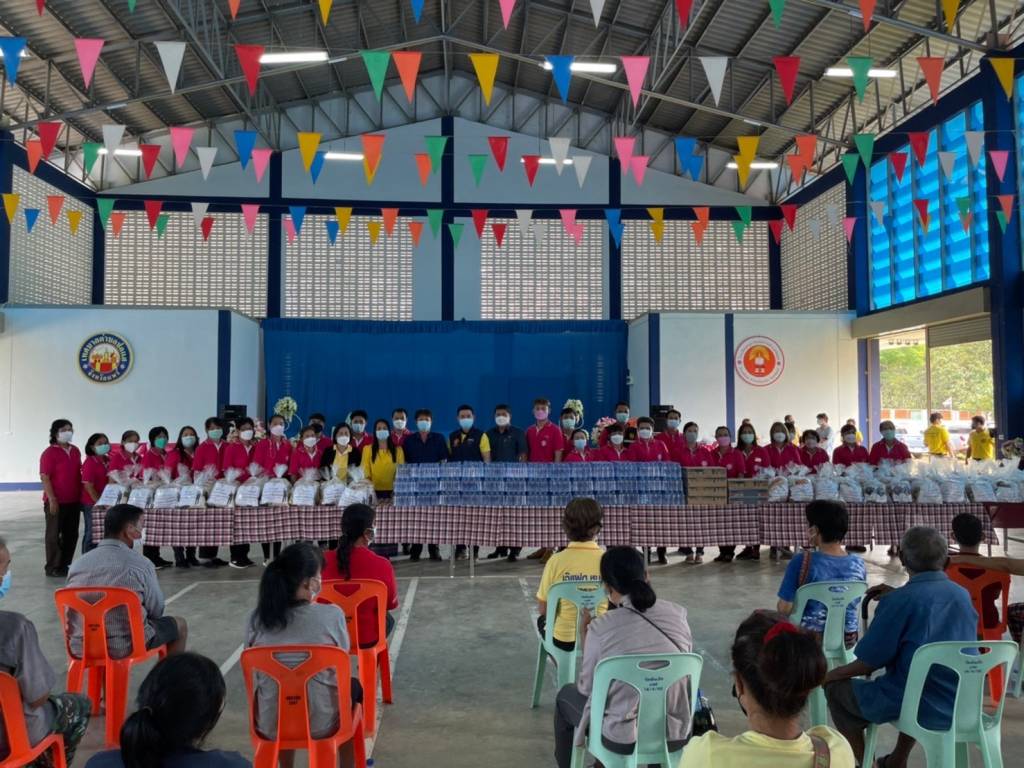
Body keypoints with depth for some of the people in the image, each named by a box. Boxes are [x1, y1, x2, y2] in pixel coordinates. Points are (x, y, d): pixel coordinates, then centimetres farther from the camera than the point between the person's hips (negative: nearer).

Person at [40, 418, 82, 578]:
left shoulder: (75, 451, 10)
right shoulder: (49, 453, -11)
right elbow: (44, 478, -14)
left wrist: (81, 496, 13)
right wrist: (52, 500, -18)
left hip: (74, 501, 7)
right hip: (57, 502, -7)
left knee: (71, 534, 12)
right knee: (54, 535, 4)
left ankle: (65, 565, 24)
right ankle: (52, 568, 13)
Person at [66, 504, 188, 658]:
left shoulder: (77, 563, -1)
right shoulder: (141, 564, -15)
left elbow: (71, 610, 13)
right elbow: (156, 611, -4)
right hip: (126, 647, -5)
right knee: (179, 625, 19)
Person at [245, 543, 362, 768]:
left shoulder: (256, 618, -7)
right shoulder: (332, 615, -17)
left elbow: (255, 669, 7)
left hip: (270, 725, 3)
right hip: (321, 724, -3)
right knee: (353, 686, 30)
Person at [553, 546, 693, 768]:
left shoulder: (601, 628, -17)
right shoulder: (678, 614, -6)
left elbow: (587, 688, -5)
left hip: (623, 739, -3)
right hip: (677, 735, 4)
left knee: (566, 696, 25)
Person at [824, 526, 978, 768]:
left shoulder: (898, 601, -17)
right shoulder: (963, 595, 2)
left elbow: (866, 664, -14)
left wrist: (832, 674, 3)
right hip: (963, 704, 7)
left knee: (836, 688, 11)